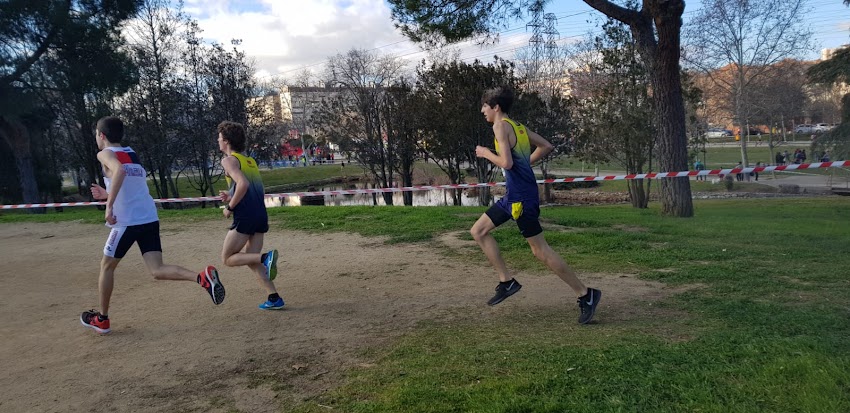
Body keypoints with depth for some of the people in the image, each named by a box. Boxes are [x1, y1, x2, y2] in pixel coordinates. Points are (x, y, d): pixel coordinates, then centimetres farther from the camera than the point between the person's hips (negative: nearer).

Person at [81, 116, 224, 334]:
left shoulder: (105, 154, -2)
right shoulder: (132, 154, 21)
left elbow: (119, 171, -26)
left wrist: (109, 205, -25)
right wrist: (107, 194, 36)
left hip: (127, 221, -6)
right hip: (149, 218, 6)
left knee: (107, 266, 15)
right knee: (158, 270, -1)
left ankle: (102, 319, 26)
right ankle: (203, 277, -25)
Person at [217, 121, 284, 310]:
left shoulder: (229, 160, -5)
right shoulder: (250, 161, 19)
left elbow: (243, 183, -22)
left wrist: (230, 207, -12)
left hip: (245, 217, -8)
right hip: (261, 215, 8)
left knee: (228, 258, 6)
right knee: (251, 260, 14)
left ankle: (265, 257, -15)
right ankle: (274, 298, 5)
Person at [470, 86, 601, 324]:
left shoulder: (501, 126, -13)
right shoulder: (518, 126, 14)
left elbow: (506, 163, -23)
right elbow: (546, 146, 18)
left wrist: (485, 153, -7)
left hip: (522, 197, -10)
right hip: (515, 195, 10)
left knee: (540, 251, -3)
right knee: (478, 231, 12)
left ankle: (585, 294, 7)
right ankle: (507, 281, 12)